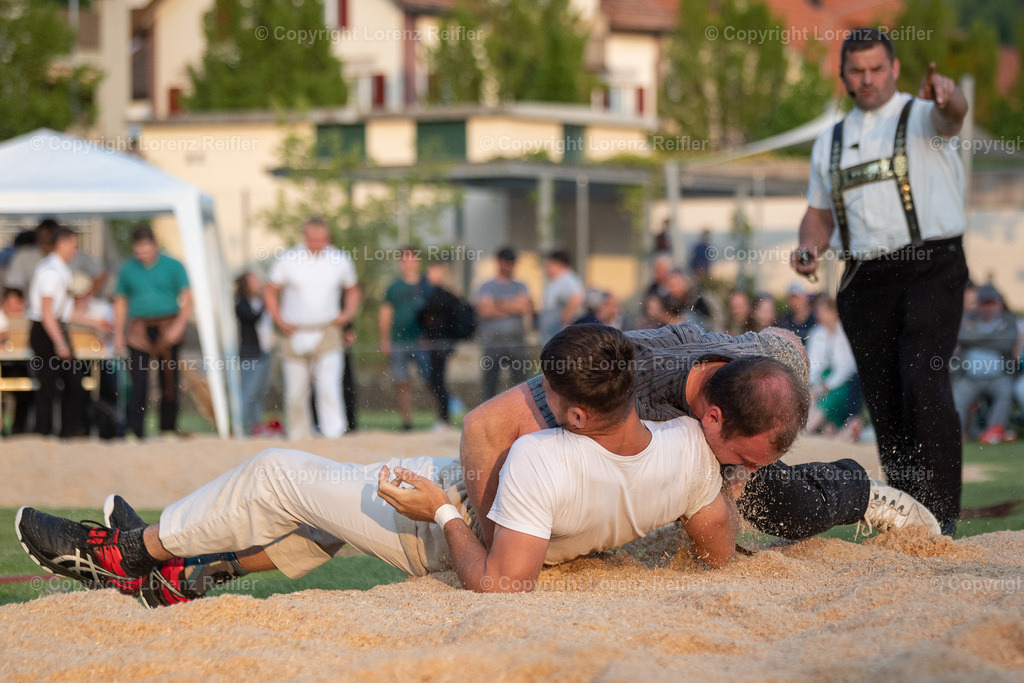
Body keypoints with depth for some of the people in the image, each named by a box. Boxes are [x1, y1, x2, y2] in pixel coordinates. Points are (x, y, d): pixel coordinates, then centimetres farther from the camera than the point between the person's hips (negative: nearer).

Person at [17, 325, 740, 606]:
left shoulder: (542, 460, -44)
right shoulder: (689, 446, -26)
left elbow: (502, 584, -40)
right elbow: (720, 552, -11)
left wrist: (443, 511, -28)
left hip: (452, 534, -8)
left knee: (274, 476, 8)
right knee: (338, 494, 28)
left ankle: (132, 550, 30)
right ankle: (189, 574, 40)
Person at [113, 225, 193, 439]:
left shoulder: (173, 266, 2)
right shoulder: (128, 269, 9)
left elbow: (188, 300, -1)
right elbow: (121, 302, 16)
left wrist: (179, 325, -15)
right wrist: (118, 333, 8)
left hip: (167, 331, -1)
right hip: (139, 331, 1)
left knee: (169, 382, 4)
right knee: (138, 381, -11)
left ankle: (168, 429, 15)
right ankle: (135, 432, -14)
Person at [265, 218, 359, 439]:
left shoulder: (340, 261, 3)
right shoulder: (288, 260, -1)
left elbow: (352, 290, 20)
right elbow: (270, 292, 10)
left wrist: (348, 313, 2)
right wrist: (279, 320, -3)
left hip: (327, 333, -1)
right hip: (294, 335, 1)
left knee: (329, 388, -17)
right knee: (295, 394, 4)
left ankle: (334, 437, -22)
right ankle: (299, 441, 18)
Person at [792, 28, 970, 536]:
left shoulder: (922, 116, 3)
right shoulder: (829, 143, 19)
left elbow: (952, 115, -21)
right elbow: (819, 212, 24)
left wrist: (946, 95, -46)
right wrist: (809, 247, 1)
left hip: (931, 270, -5)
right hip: (865, 281, 5)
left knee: (922, 381, -21)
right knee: (884, 402, 2)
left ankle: (941, 513, -20)